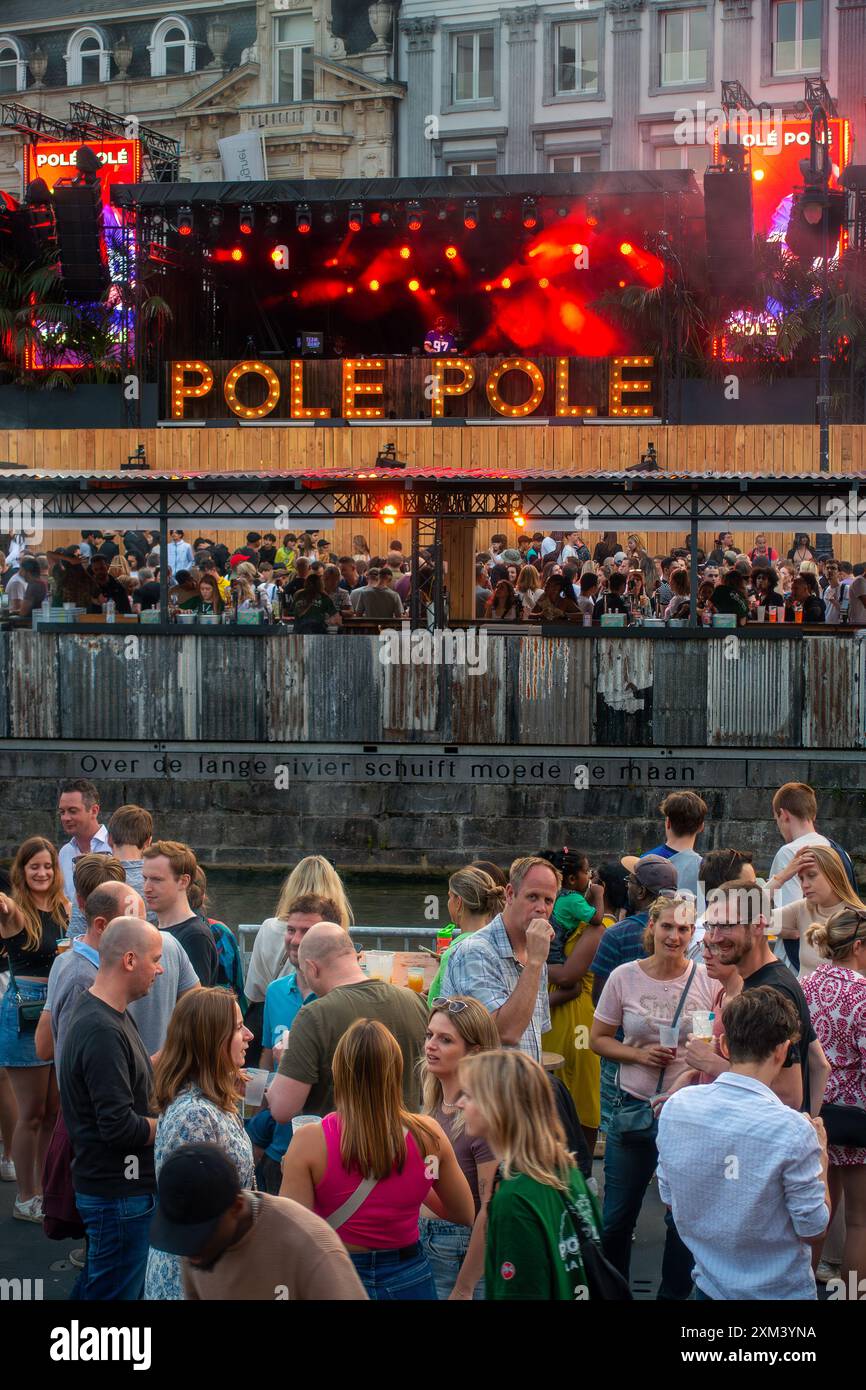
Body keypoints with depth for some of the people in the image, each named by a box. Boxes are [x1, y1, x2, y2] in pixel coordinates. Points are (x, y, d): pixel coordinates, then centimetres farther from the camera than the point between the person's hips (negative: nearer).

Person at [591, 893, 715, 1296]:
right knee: (616, 1217, 10)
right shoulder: (624, 978, -3)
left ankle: (675, 1293, 28)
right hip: (633, 1107, 1)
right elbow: (598, 1039, 4)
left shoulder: (708, 981, -5)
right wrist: (640, 1055, -12)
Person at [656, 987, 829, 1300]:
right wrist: (821, 1156, -2)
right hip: (777, 1290, -4)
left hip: (709, 1284, 4)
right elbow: (814, 1229, -16)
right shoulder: (793, 1132, -26)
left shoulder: (675, 1106, -11)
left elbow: (669, 1199, 2)